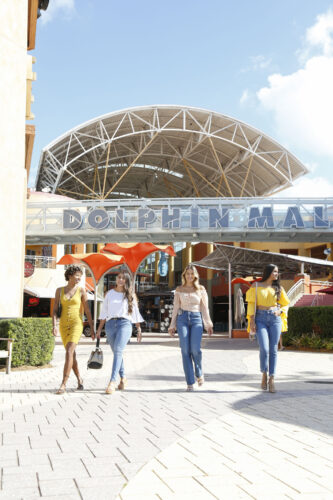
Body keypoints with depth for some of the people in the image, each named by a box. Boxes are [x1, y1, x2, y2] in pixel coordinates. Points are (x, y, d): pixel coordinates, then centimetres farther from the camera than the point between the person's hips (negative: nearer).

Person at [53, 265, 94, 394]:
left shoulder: (81, 290, 0)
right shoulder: (59, 290, 6)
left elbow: (87, 311, 1)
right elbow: (55, 310, 4)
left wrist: (92, 329, 0)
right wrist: (55, 326, -10)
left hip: (76, 324, -3)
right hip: (64, 325, 4)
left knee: (69, 352, -18)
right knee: (72, 354, 10)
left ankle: (63, 384, -18)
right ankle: (79, 380, 28)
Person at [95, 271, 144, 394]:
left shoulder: (130, 295, 11)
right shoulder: (109, 294, 14)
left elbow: (135, 313, 13)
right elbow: (104, 312, 15)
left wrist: (139, 330, 10)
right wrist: (99, 329, 11)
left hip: (124, 323, -3)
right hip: (110, 324, 3)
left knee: (118, 351, -18)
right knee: (117, 353, 5)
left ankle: (112, 382, -25)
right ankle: (123, 378, 23)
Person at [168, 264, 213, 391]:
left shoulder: (201, 289, 9)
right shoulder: (179, 290, 10)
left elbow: (205, 308, 8)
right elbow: (175, 308, 11)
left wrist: (208, 324, 0)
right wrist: (172, 326, 8)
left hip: (196, 319, -1)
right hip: (182, 319, 1)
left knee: (195, 349, -15)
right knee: (185, 350, -7)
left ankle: (199, 373, 15)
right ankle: (190, 383, -1)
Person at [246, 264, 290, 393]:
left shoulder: (278, 288, 12)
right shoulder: (256, 286, 5)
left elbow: (285, 304, 19)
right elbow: (251, 304, 2)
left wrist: (279, 311, -3)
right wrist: (251, 321, -6)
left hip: (275, 319, 2)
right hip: (261, 319, -2)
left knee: (273, 350, -1)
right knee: (264, 349, -14)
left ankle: (271, 380, 5)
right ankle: (264, 374, 10)